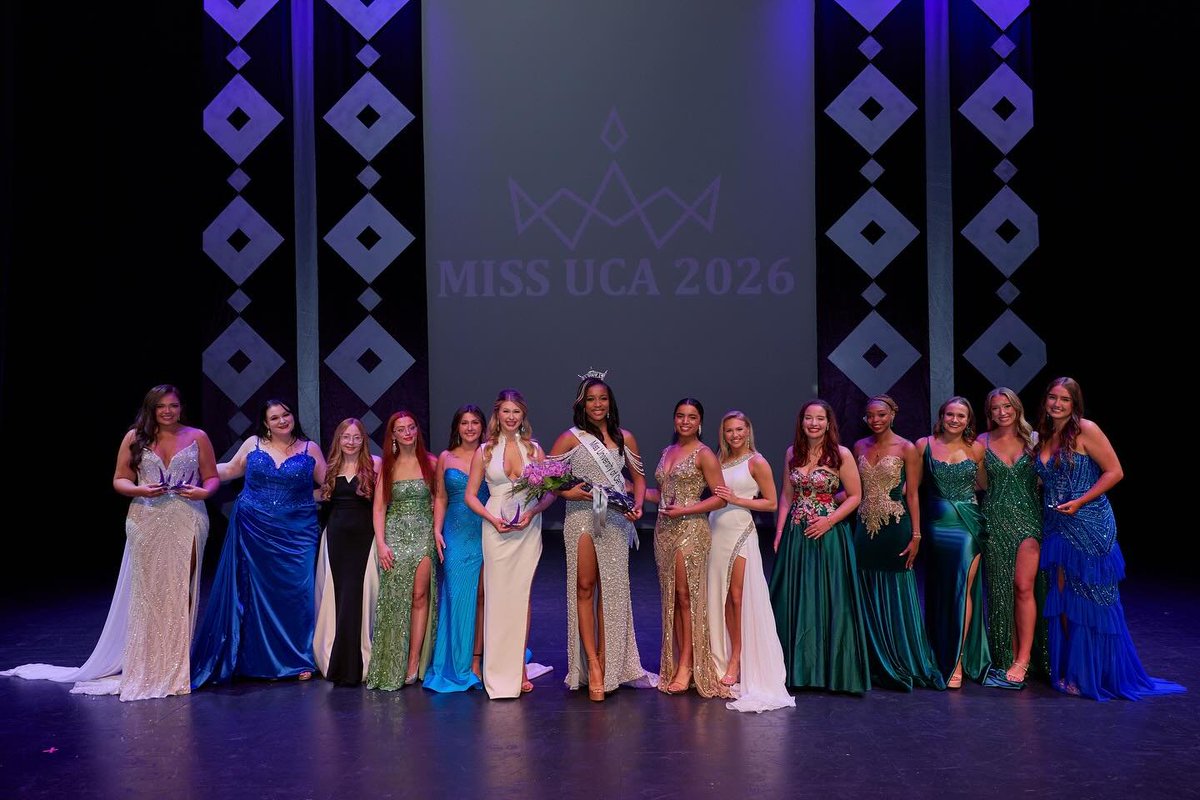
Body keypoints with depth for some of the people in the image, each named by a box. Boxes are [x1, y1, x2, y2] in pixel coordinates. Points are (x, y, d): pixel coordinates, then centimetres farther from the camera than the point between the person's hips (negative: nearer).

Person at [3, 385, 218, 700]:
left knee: (181, 590, 0)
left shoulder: (197, 437, 5)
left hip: (187, 522, 0)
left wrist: (204, 491, -13)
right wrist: (140, 490, -12)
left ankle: (177, 665, 9)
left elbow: (212, 478, 9)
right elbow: (119, 479, 8)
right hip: (147, 523, 0)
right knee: (147, 592, 0)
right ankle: (146, 666, 9)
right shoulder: (135, 437, 6)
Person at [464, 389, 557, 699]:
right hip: (497, 530, -1)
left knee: (522, 595, 2)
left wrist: (532, 512, -10)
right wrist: (492, 518, -9)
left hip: (528, 528, 1)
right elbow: (470, 495, 6)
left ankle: (520, 667, 10)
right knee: (498, 595, -2)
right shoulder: (485, 451, 5)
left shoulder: (534, 449, 7)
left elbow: (550, 492, 7)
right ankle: (500, 673, 4)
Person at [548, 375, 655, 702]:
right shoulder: (571, 438, 2)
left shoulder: (624, 438, 10)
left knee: (612, 589, 3)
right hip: (581, 518, -2)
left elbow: (638, 477, 17)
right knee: (584, 587, -4)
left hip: (615, 521, 2)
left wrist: (638, 506, 1)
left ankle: (606, 660, 10)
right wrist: (567, 492, -12)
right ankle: (592, 665, -1)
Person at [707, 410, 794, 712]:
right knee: (721, 596, 6)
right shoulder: (719, 460, 12)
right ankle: (726, 659, 14)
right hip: (716, 531, 5)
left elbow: (771, 503, -3)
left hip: (740, 532, -5)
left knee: (740, 596, -3)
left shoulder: (757, 462, -3)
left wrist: (736, 499, -11)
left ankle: (738, 660, 6)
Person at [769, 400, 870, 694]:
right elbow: (786, 495, 12)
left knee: (828, 600, 0)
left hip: (828, 534, -4)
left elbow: (855, 496, -3)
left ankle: (830, 670, 13)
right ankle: (797, 669, 20)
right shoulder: (792, 453, 7)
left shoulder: (841, 455, -6)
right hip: (795, 535, 4)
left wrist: (829, 520, -14)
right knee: (793, 600, 8)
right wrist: (779, 533, 5)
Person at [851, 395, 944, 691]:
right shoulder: (860, 447, 9)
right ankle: (879, 666, 18)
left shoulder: (906, 449, -4)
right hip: (865, 529, 5)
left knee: (897, 597, 0)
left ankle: (905, 666, 12)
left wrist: (916, 535, -10)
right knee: (870, 599, 8)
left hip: (895, 527, -5)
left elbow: (912, 495, -6)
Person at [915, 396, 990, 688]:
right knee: (939, 590, 6)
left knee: (963, 588, -7)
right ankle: (940, 656, 19)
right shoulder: (924, 445, 2)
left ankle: (957, 661, -2)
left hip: (968, 524, 0)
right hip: (935, 523, 0)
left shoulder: (976, 449, 4)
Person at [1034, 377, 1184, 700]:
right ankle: (1068, 671, 18)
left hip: (1089, 527, -6)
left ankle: (1095, 675, 9)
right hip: (1056, 527, 6)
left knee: (1092, 602, 0)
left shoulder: (1085, 430, -8)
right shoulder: (1042, 437, 10)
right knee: (1062, 599, 8)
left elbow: (1114, 471, -11)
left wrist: (1079, 503, -16)